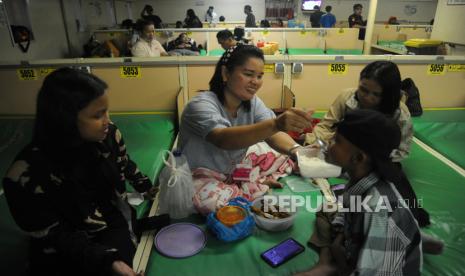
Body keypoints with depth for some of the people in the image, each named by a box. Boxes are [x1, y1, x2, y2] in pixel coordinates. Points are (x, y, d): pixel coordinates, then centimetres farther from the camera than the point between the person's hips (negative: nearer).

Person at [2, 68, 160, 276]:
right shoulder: (28, 172, -25)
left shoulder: (107, 134, -13)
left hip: (113, 224, 3)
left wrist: (147, 188, 4)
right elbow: (51, 236, -18)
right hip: (67, 254, -2)